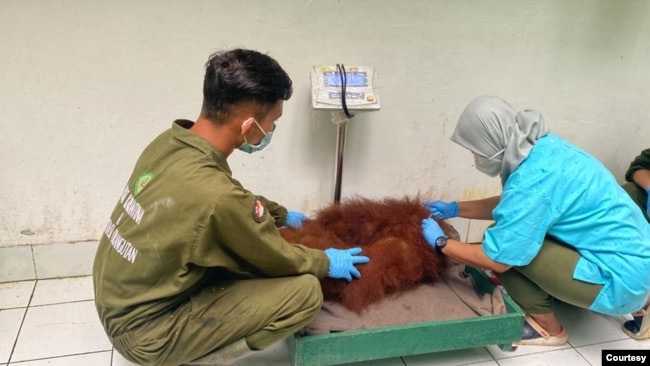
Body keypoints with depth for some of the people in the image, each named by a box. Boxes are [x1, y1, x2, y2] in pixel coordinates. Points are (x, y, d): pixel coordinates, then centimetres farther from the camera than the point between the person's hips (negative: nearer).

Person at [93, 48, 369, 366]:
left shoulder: (170, 142, -8)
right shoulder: (215, 196, -33)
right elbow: (276, 260, -13)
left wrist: (281, 214, 22)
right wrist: (327, 263, 5)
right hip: (144, 332, -8)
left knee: (253, 228, 16)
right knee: (305, 291, -13)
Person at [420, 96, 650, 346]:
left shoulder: (531, 181, -26)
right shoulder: (542, 147, 1)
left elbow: (496, 259, -21)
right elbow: (512, 204, 16)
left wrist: (440, 242, -6)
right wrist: (455, 208, 16)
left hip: (621, 279, -9)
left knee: (505, 248, -17)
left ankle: (547, 327, 6)